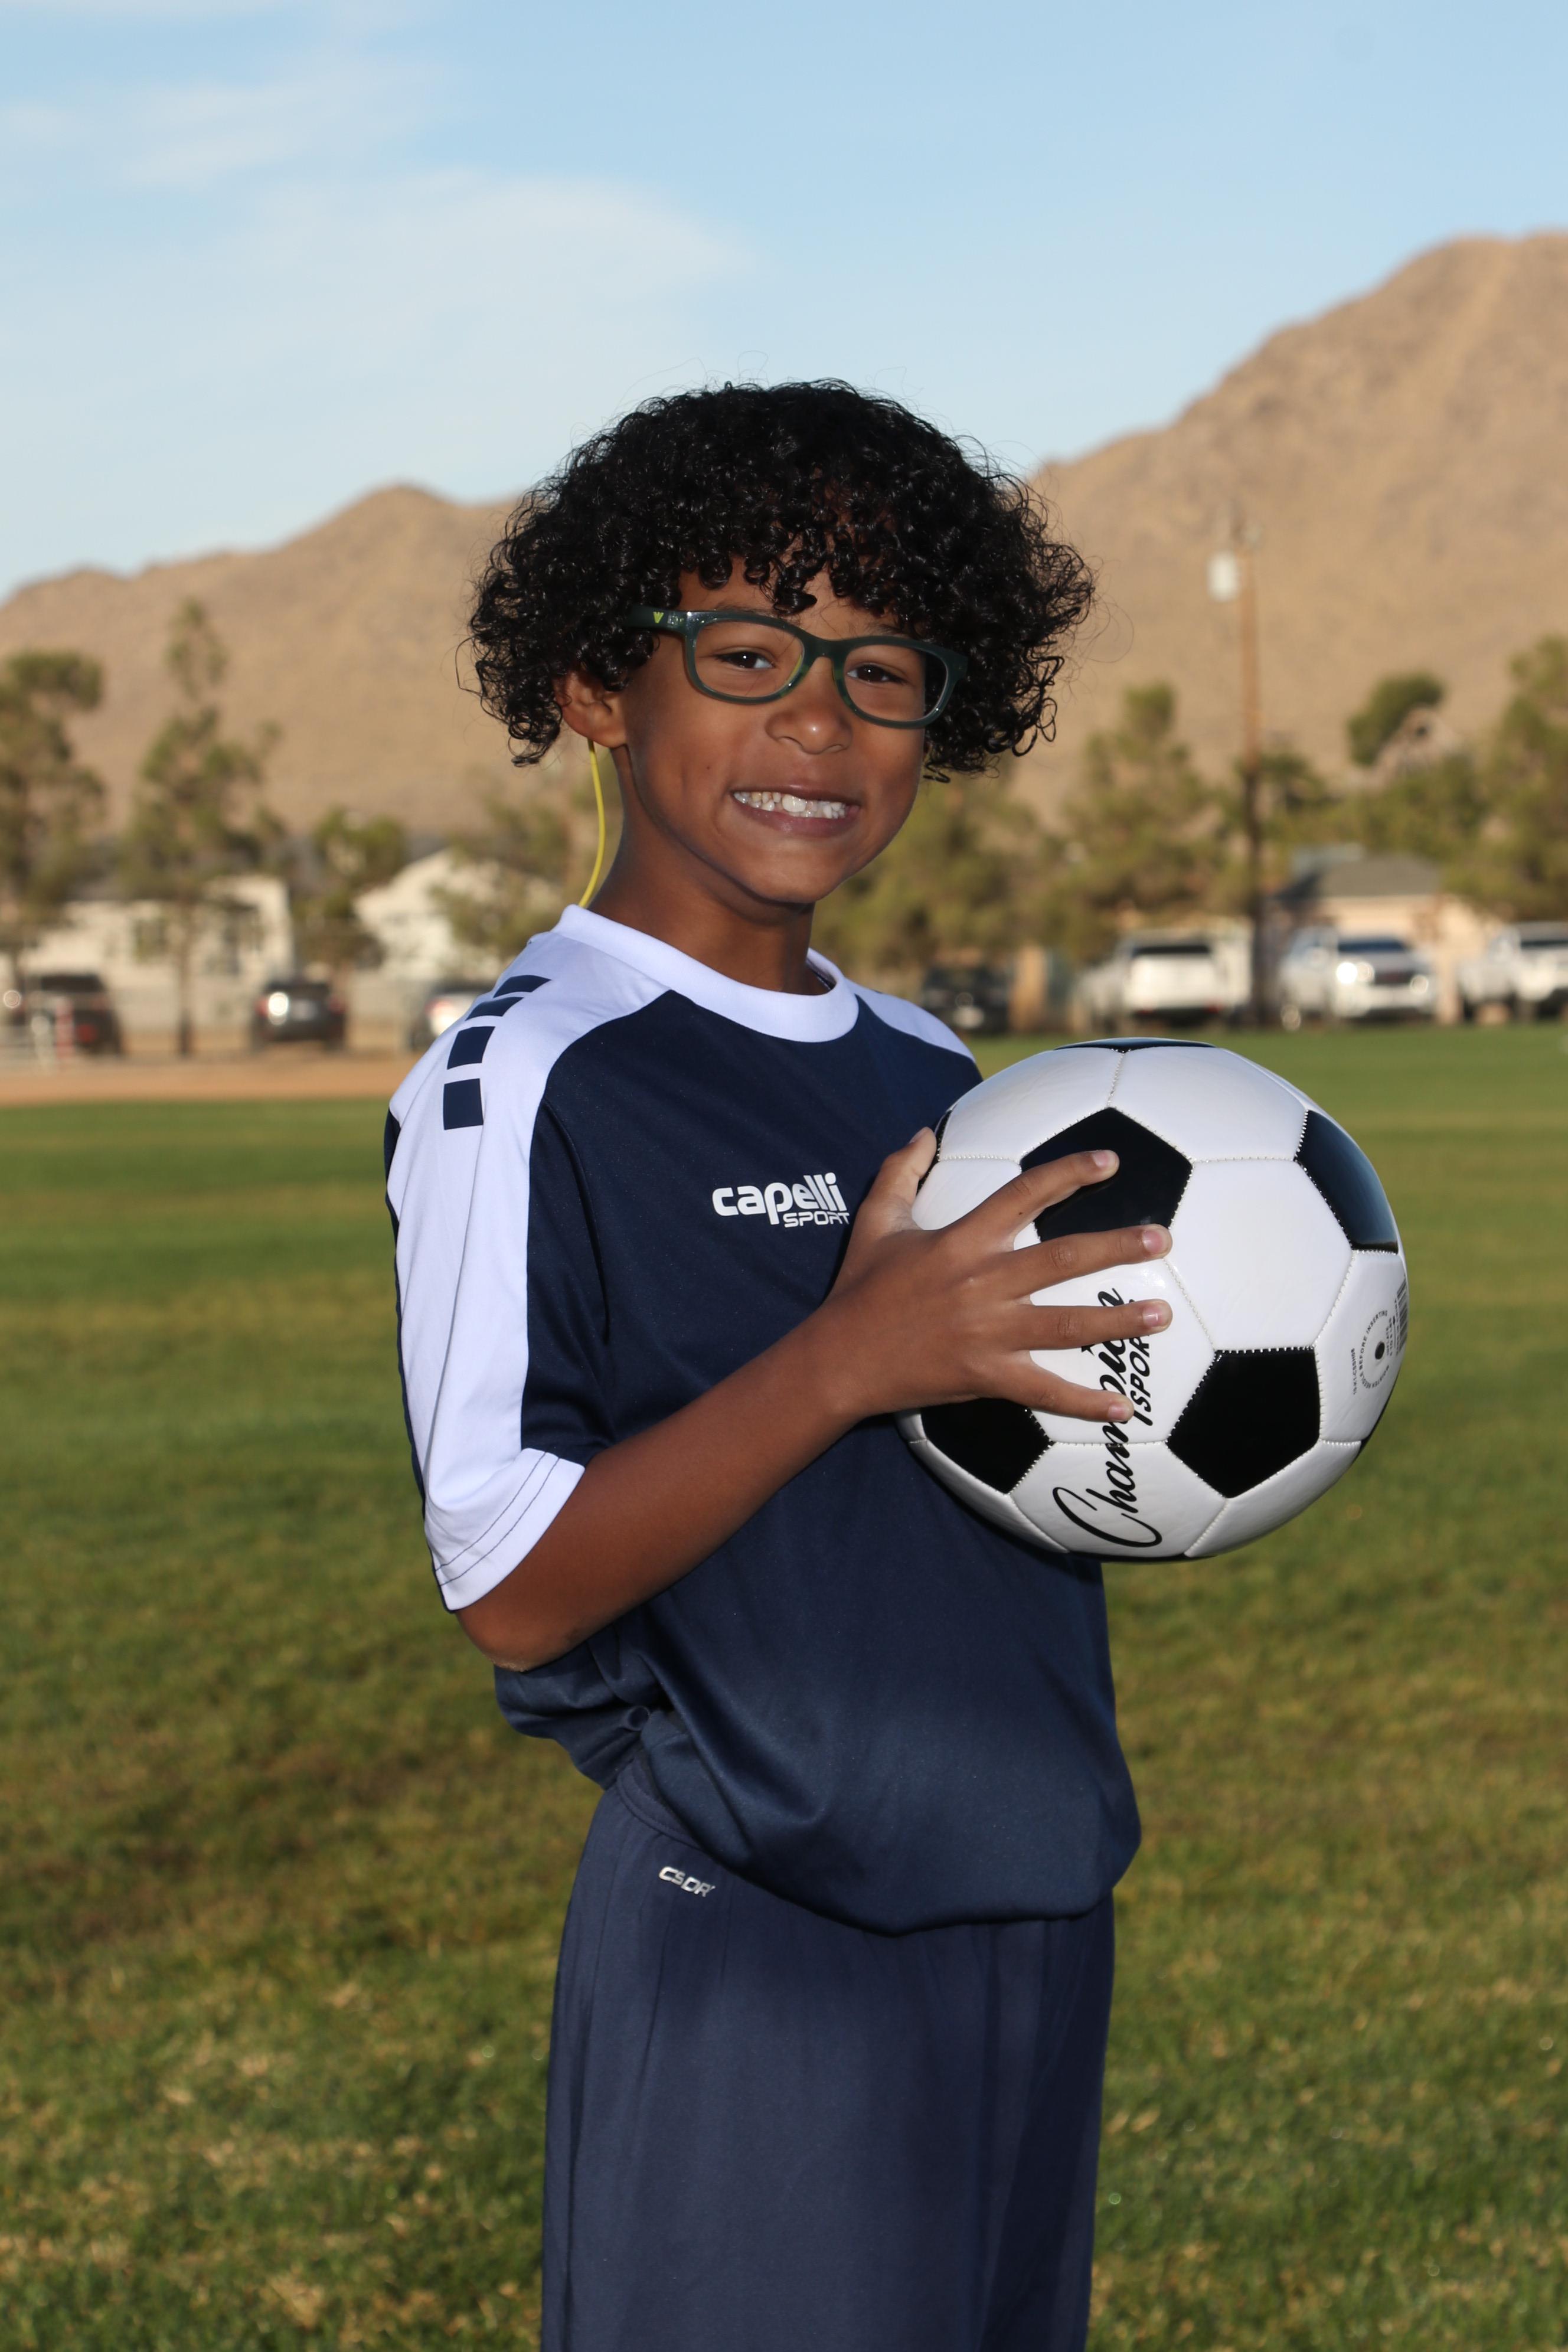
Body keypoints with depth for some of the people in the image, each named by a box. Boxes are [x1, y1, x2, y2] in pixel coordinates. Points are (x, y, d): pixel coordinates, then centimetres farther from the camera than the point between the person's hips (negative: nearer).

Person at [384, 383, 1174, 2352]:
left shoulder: (930, 1075, 12)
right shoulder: (528, 1080, -11)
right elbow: (511, 1586, -17)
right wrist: (850, 1362, -26)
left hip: (1029, 1910, 7)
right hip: (758, 1952, -7)